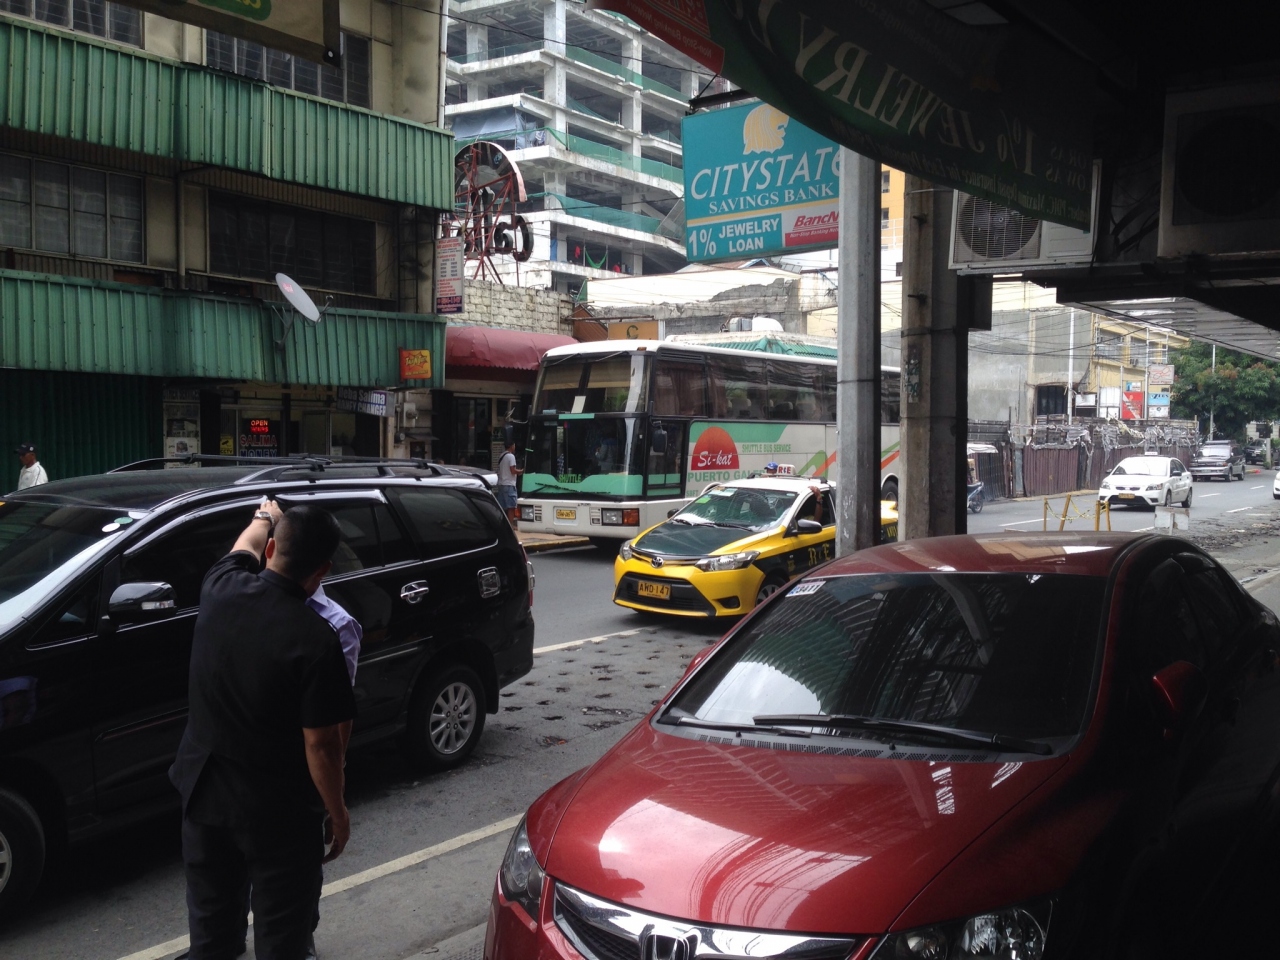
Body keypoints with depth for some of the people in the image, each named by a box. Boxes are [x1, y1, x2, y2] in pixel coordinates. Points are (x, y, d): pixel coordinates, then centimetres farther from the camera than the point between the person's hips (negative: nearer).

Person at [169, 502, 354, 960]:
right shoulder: (315, 639, -24)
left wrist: (265, 517, 36)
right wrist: (337, 811, -4)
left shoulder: (222, 589, -10)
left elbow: (248, 543, 15)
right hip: (278, 807, -5)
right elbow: (320, 743, -19)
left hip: (203, 789, 5)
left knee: (210, 922, 20)